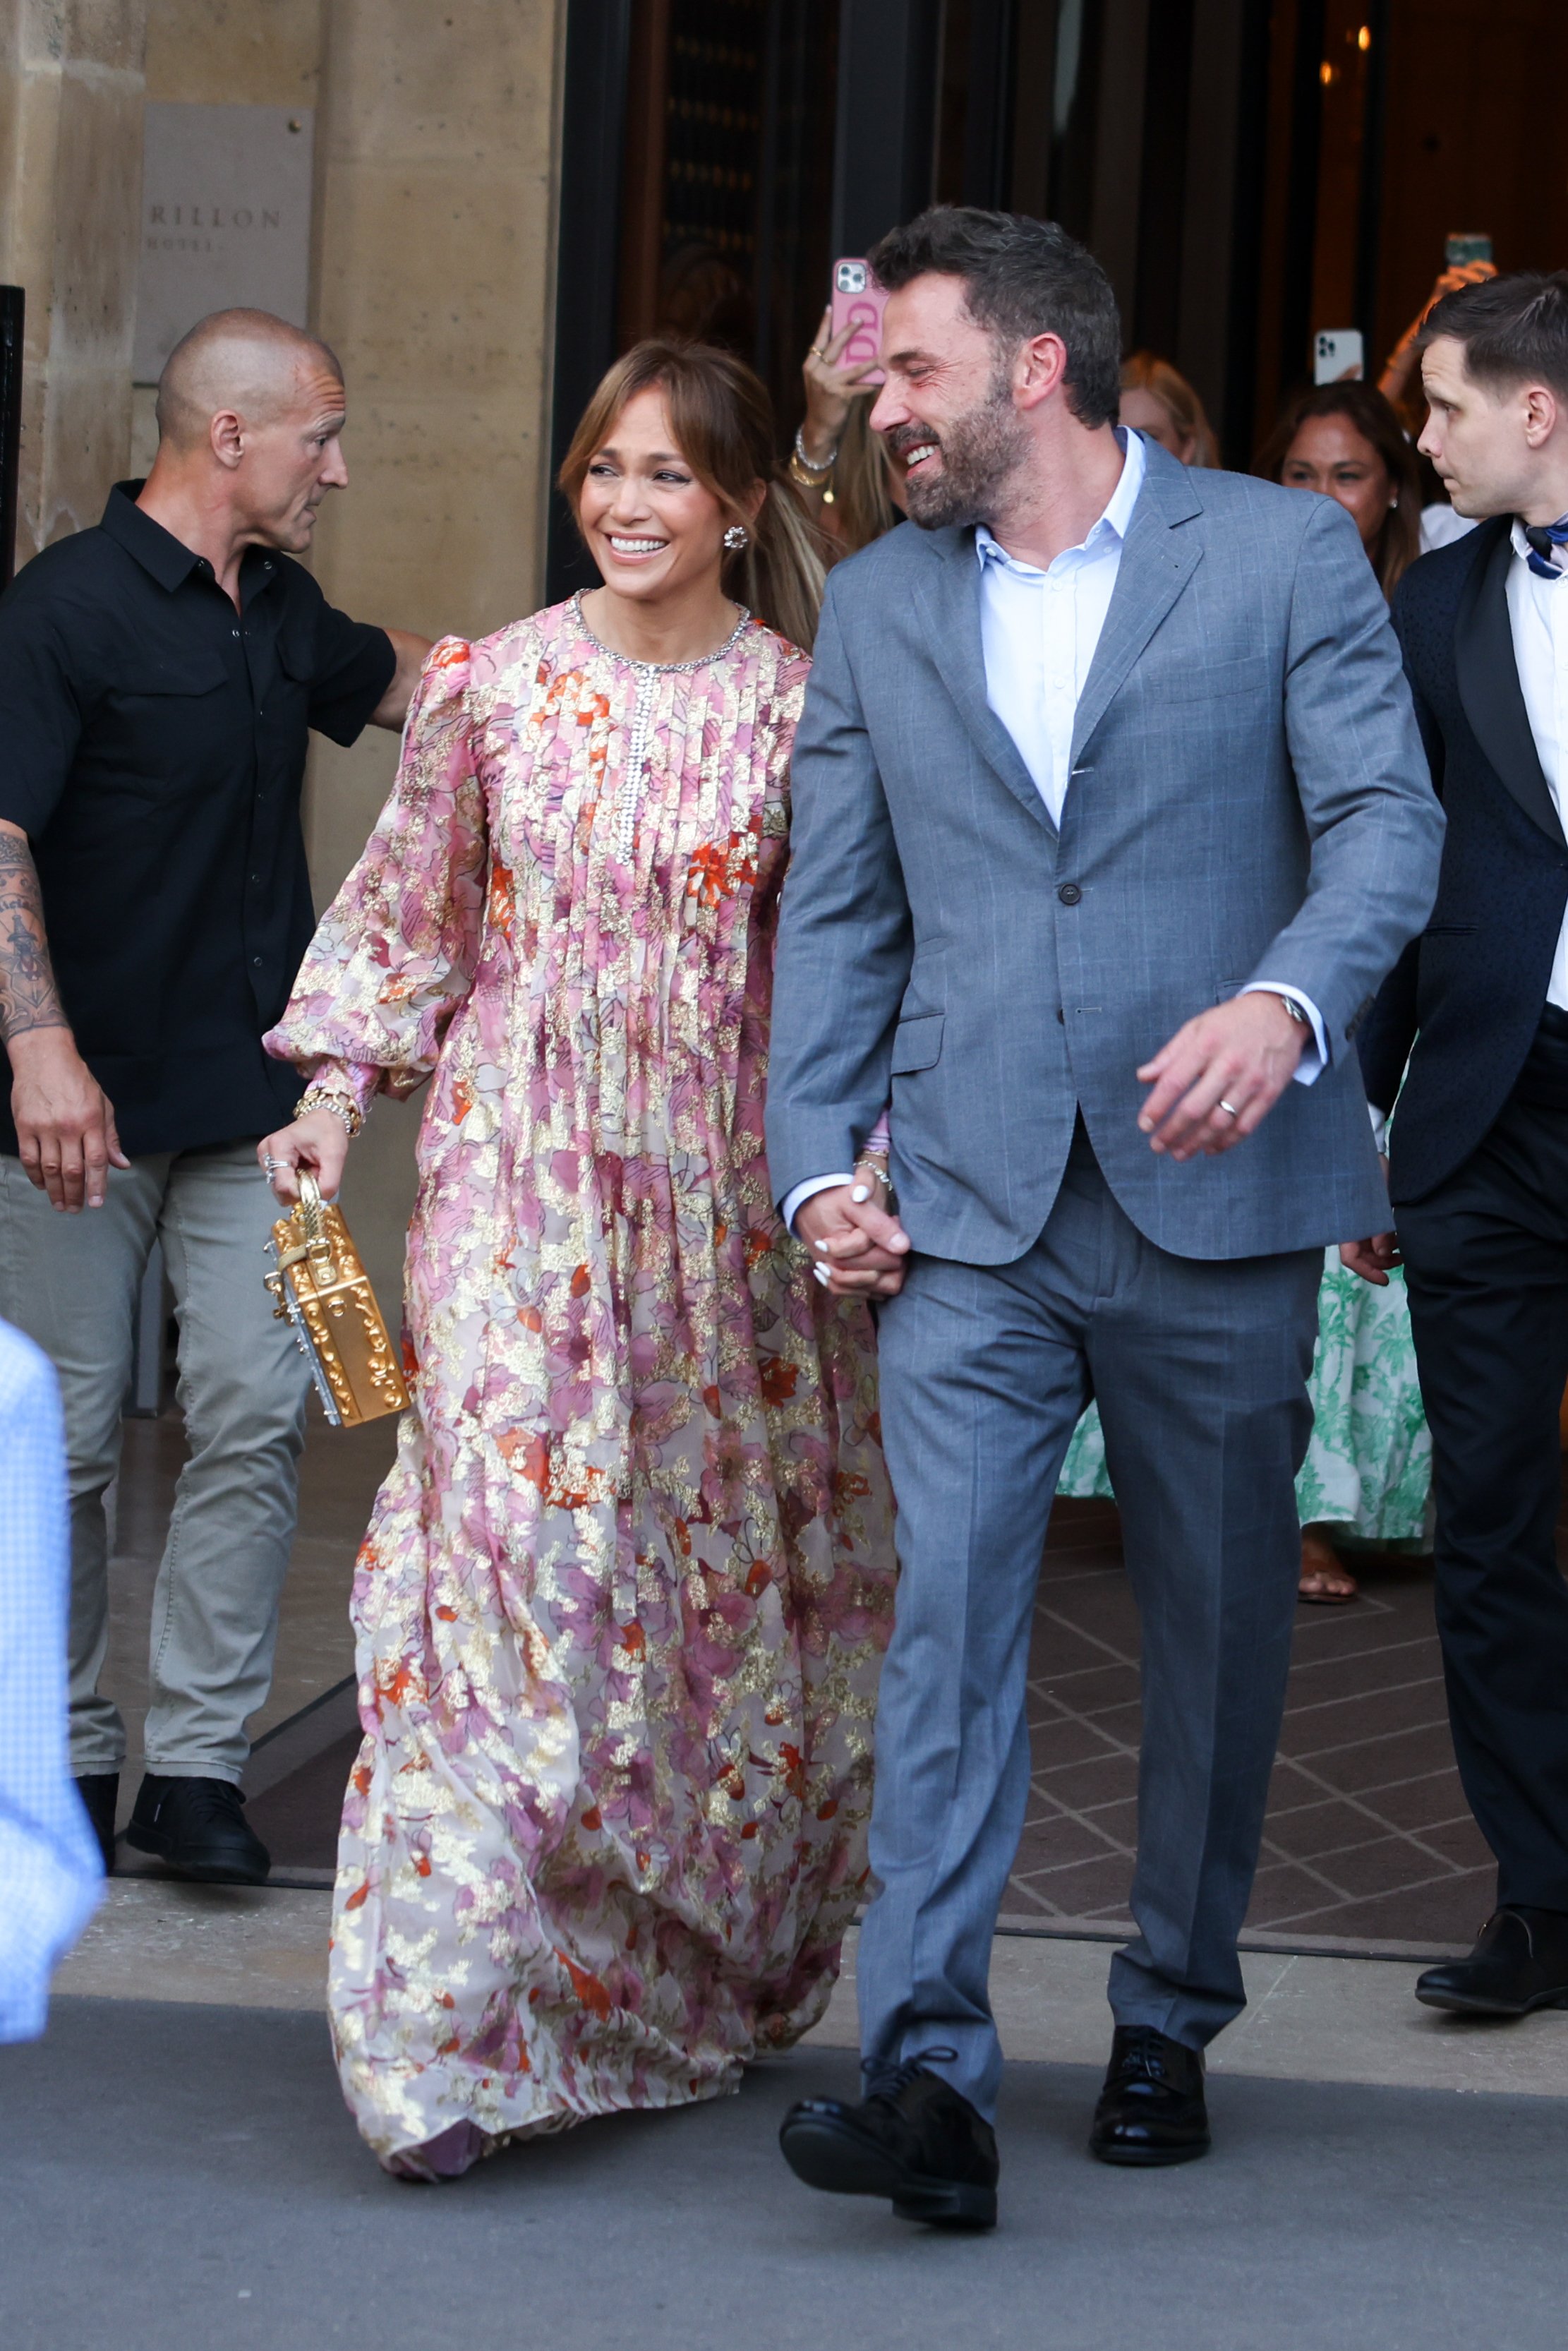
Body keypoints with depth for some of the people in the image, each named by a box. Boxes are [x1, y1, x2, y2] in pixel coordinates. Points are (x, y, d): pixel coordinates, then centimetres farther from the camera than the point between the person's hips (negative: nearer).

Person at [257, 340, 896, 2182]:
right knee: (502, 1548, -9)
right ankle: (454, 2022, -8)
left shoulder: (802, 711, -1)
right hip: (520, 1177, 0)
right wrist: (338, 1087, 3)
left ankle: (700, 1972, 27)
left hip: (723, 1191, 1)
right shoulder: (498, 685, 1)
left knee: (722, 1565, 8)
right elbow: (409, 906, 10)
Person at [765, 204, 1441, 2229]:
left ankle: (1170, 2023, 25)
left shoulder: (1282, 556, 1)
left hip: (1218, 1198, -1)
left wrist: (1287, 1000, -25)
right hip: (973, 1216, 2)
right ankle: (928, 2078, -15)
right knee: (946, 1615, -11)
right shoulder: (875, 604, 12)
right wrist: (815, 1162, 3)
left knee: (1219, 1629, 9)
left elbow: (1387, 818, -6)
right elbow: (835, 909, 14)